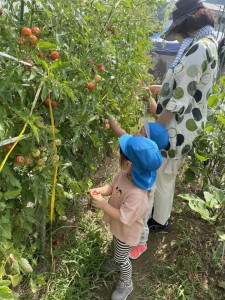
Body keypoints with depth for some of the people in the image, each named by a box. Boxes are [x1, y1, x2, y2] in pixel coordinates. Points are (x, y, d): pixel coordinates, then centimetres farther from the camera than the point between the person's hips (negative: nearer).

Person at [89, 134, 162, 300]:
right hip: (117, 226, 8)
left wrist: (102, 204, -34)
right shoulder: (125, 174, -20)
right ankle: (117, 262, 68)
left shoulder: (137, 194, -45)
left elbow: (124, 218, -36)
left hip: (126, 231, -8)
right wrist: (101, 190, -23)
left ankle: (126, 284, 48)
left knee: (122, 257, 19)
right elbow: (113, 186, -3)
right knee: (118, 250, 36)